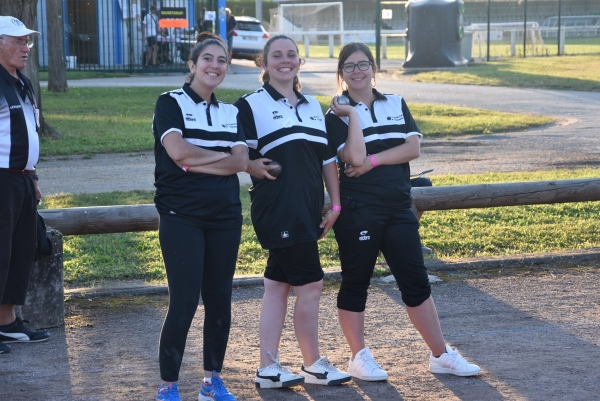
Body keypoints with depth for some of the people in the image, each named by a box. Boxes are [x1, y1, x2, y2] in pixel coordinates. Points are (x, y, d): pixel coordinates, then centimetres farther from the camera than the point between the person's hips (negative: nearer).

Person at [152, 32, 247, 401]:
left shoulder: (231, 113, 14)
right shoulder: (171, 103, -1)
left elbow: (241, 161, -2)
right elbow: (177, 151, -17)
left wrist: (196, 162, -13)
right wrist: (222, 156, -6)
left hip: (225, 217, 5)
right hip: (182, 215, -5)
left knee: (220, 299, 9)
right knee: (184, 302, -8)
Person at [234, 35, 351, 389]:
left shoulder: (313, 106, 16)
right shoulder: (252, 105, -3)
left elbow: (328, 158, 16)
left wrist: (335, 203, 12)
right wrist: (254, 167, -20)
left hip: (307, 210, 6)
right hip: (277, 209, -6)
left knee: (278, 284, 9)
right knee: (311, 283, -6)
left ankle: (269, 369, 12)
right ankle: (314, 366, 9)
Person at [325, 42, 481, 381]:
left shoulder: (396, 105, 10)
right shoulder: (337, 116, -3)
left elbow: (413, 148, -3)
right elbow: (355, 157, -18)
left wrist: (373, 160, -12)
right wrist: (352, 114, -14)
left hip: (399, 207, 4)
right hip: (358, 210, -4)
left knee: (416, 282, 6)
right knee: (355, 283, 4)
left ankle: (441, 355, 12)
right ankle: (360, 357, 16)